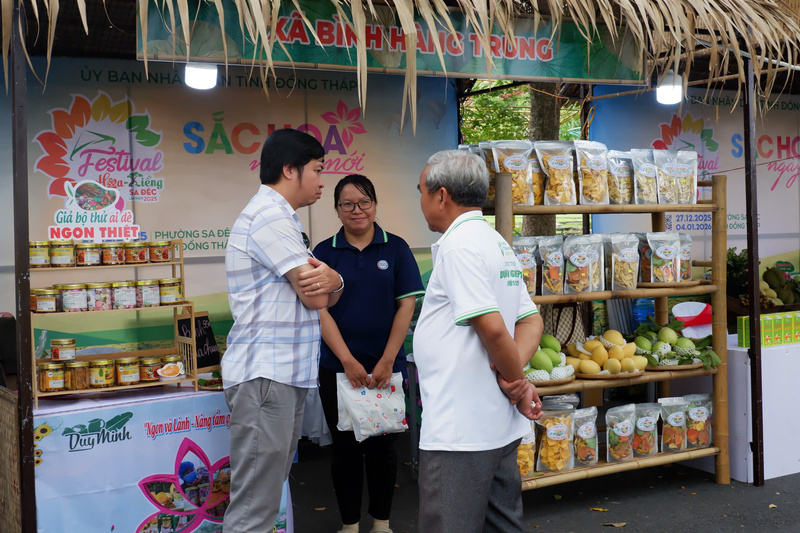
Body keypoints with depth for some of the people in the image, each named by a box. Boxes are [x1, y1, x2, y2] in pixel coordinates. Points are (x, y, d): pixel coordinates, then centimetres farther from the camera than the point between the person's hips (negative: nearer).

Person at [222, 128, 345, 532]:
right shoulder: (270, 217, -11)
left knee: (267, 496, 12)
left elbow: (325, 296, 16)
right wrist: (323, 278, 8)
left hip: (285, 375, 10)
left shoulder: (280, 218, 22)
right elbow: (315, 298, -14)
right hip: (265, 375, -10)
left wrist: (332, 281, -7)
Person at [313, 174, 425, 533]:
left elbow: (406, 305, -2)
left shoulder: (395, 248, 2)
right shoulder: (324, 252, 2)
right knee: (345, 448, 8)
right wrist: (348, 362, -13)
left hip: (386, 367, 0)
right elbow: (321, 310, -4)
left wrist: (387, 362, -9)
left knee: (382, 447, 8)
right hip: (338, 368, 0)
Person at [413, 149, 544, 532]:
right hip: (500, 426, 10)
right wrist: (514, 374, -1)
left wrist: (516, 380, -7)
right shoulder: (498, 243, 16)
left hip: (460, 430, -10)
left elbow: (492, 327, -22)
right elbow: (532, 321, 16)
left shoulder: (458, 244, -14)